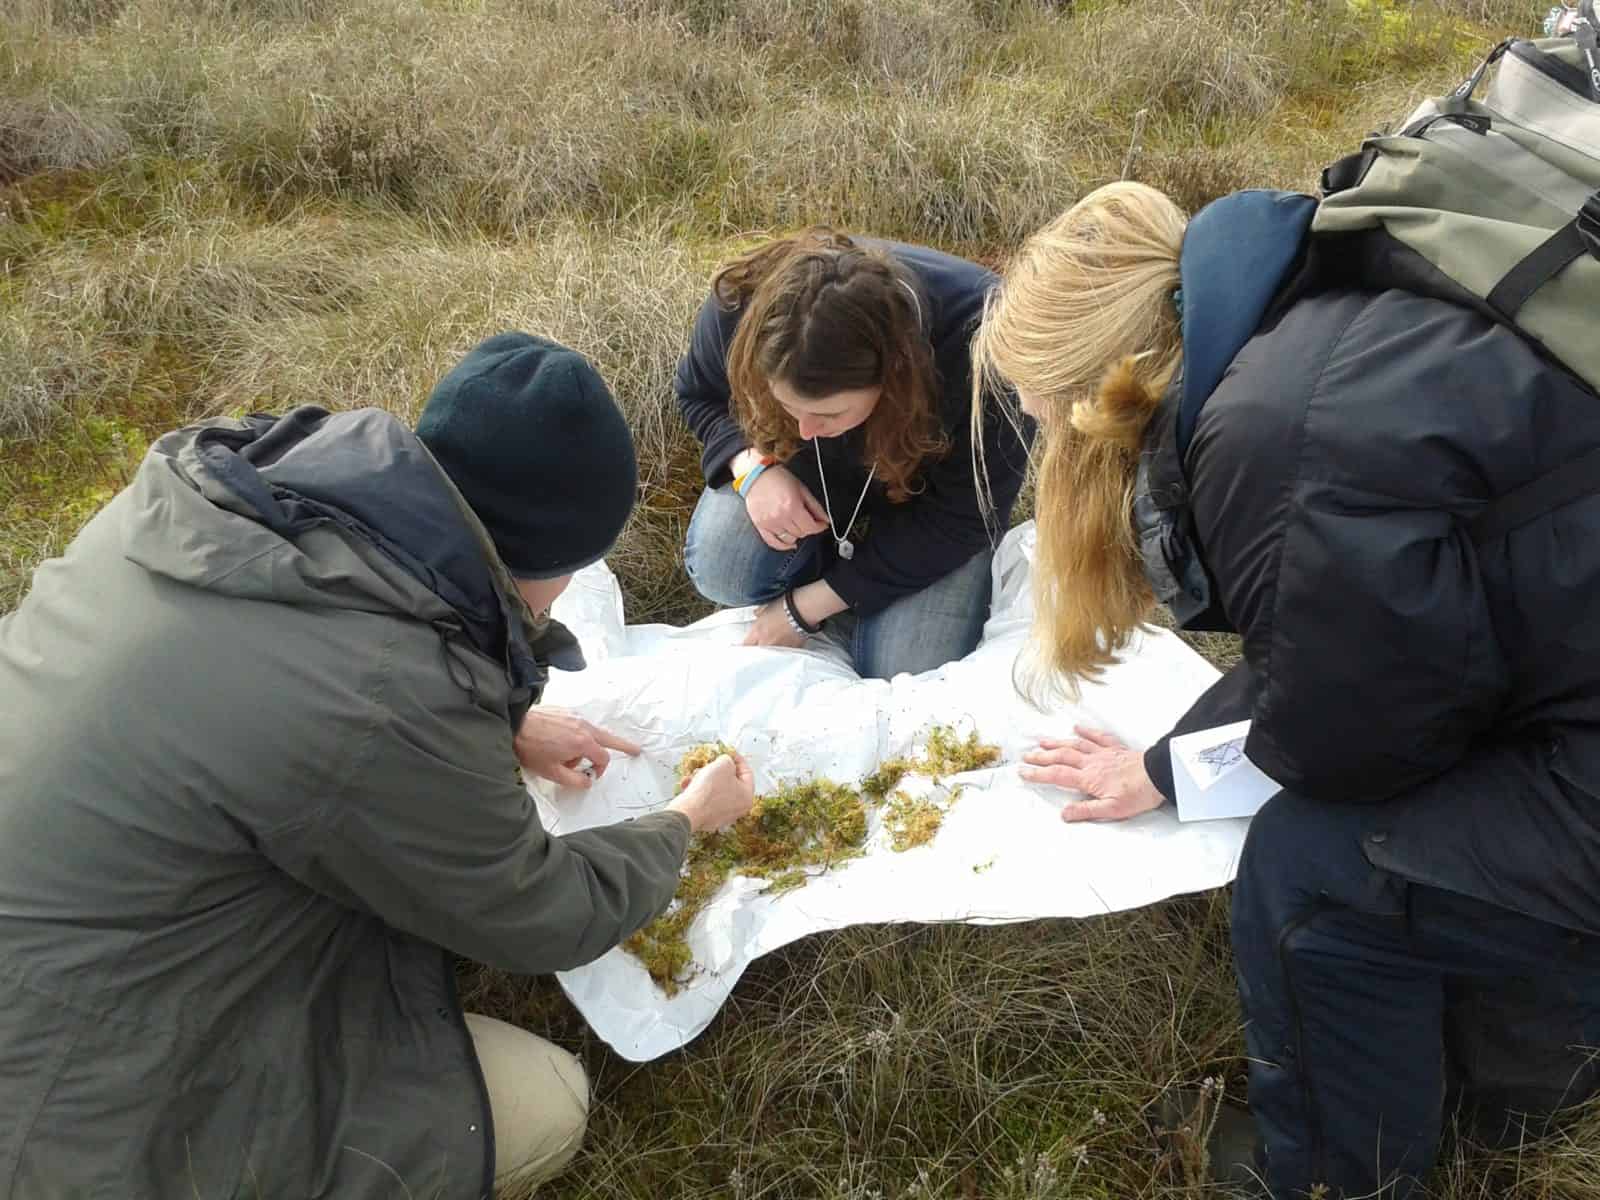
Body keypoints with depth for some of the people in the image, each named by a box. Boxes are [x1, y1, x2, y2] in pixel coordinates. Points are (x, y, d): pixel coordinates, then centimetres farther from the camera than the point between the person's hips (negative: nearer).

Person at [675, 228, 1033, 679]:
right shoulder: (739, 306, -31)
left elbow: (960, 516, -26)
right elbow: (700, 394, -6)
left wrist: (804, 608, -24)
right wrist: (754, 467, -29)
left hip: (926, 486, -2)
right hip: (807, 474, 2)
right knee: (720, 573, -25)